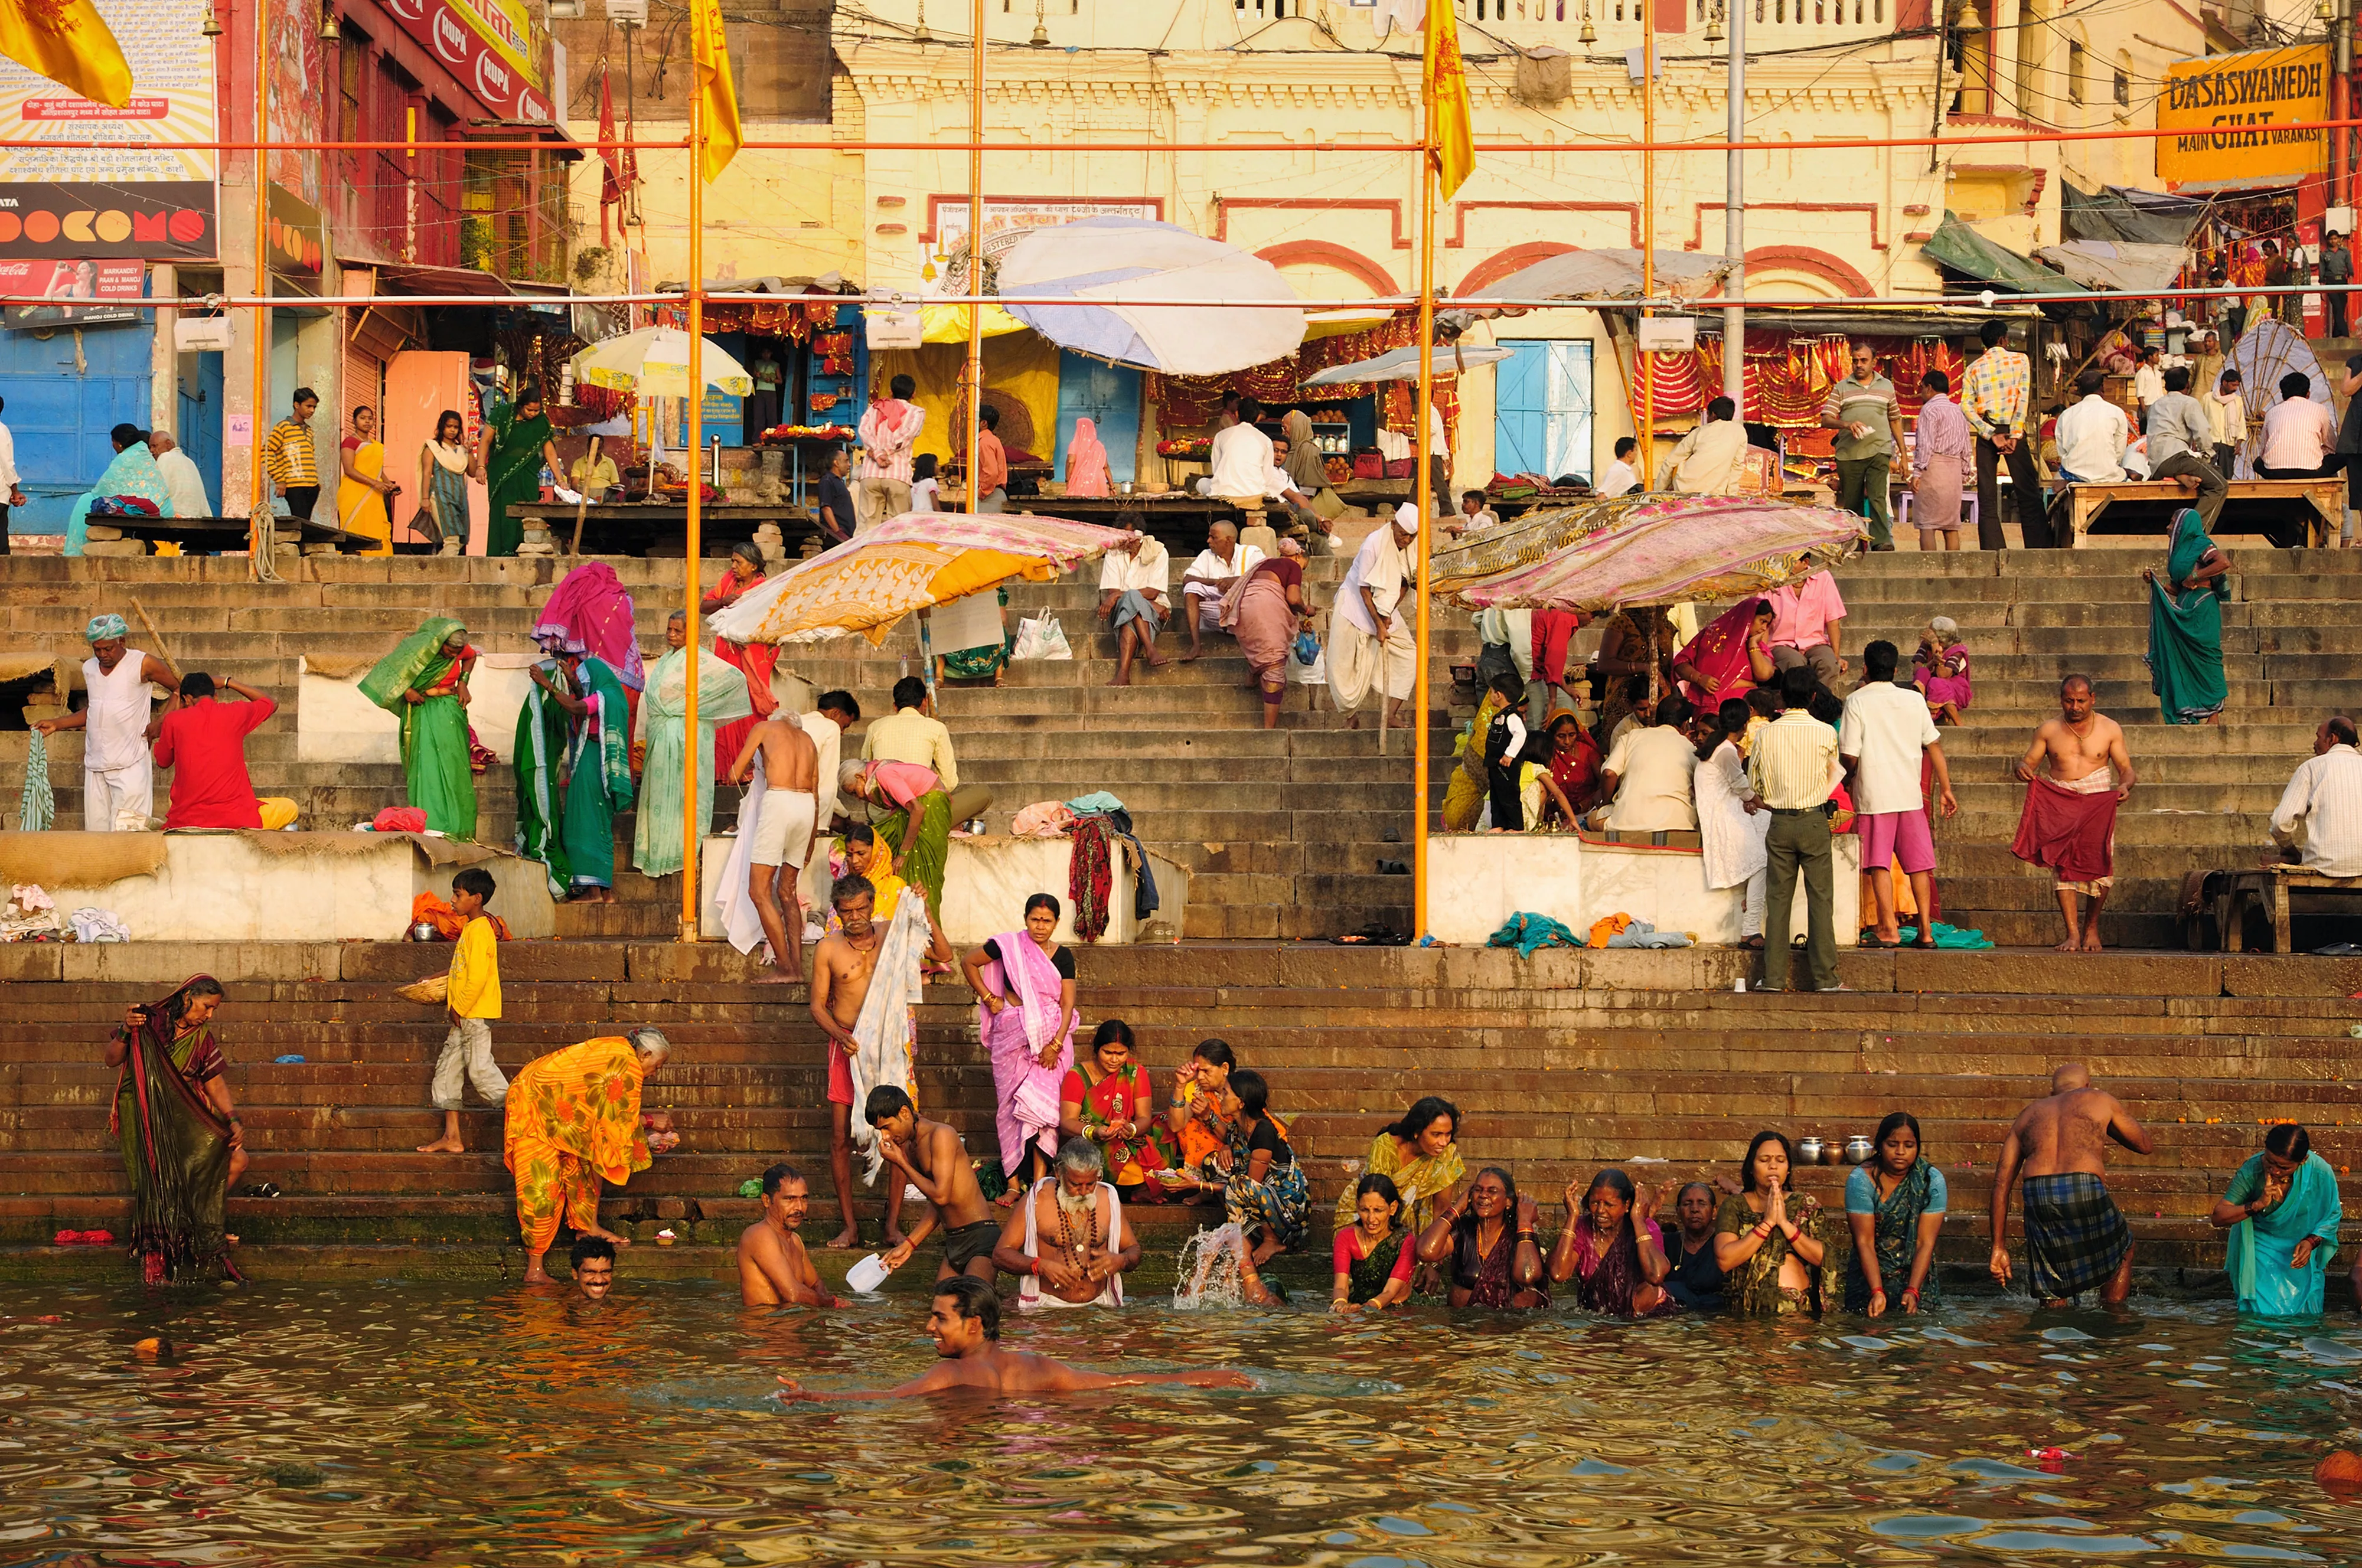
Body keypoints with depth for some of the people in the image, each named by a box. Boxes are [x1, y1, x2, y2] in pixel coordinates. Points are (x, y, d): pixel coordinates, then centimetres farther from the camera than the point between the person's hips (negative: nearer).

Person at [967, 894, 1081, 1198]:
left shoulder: (1062, 955, 3)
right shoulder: (1009, 945, -2)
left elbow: (1067, 1003, -1)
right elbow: (969, 963, 10)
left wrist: (1055, 1044, -11)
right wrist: (988, 998, 3)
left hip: (1050, 1036, 0)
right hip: (1012, 1034, 0)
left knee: (1043, 1104, -8)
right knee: (1012, 1104, -1)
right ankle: (1014, 1182, 3)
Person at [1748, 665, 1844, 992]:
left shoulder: (1767, 734, -2)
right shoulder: (1825, 733, -6)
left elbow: (1753, 786, 7)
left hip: (1779, 823, 2)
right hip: (1814, 821, -2)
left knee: (1778, 900, 5)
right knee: (1820, 900, 2)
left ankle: (1774, 977, 3)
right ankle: (1825, 977, 0)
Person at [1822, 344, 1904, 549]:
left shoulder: (1886, 386, 16)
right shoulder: (1841, 388, 10)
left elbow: (1895, 421, 21)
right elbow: (1825, 420, 3)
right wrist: (1847, 425, -18)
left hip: (1879, 452, -1)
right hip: (1849, 454, 1)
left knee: (1877, 498, -18)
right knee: (1852, 505, 2)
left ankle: (1882, 542, -30)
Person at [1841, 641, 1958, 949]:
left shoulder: (1858, 701, -5)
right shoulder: (1915, 699, 7)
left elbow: (1849, 757, -9)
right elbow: (1934, 745, 9)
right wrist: (1946, 790, 15)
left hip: (1874, 796, -3)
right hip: (1910, 795, 3)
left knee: (1879, 866, 0)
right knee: (1918, 864, 8)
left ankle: (1889, 929, -4)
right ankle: (1926, 931, 6)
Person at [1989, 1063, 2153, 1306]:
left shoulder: (2029, 1114, 28)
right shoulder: (2100, 1100, 21)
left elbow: (2001, 1183, 22)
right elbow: (2146, 1145, 33)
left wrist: (1999, 1247, 23)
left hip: (2038, 1195, 2)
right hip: (2086, 1191, -2)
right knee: (2123, 1249, 27)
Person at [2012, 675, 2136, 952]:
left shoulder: (2109, 729, 7)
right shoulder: (2048, 730, 9)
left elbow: (2126, 768, 8)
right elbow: (2029, 761, 12)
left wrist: (2124, 785, -14)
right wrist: (2022, 768, -13)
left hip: (2099, 803, -1)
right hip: (2059, 804, 1)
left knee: (2101, 866, -11)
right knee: (2063, 866, -13)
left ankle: (2091, 928, 11)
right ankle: (2073, 934, -12)